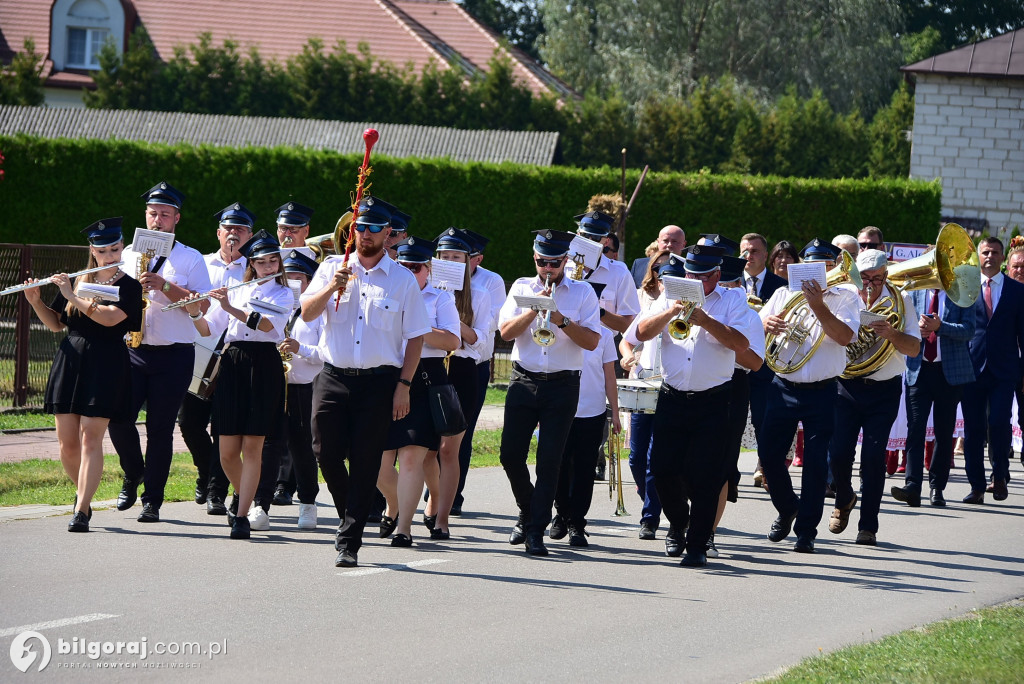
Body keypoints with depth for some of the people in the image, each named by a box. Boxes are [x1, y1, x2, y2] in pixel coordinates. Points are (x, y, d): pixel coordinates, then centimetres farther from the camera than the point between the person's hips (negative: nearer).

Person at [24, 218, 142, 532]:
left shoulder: (129, 288, -3)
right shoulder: (77, 281, 13)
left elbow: (109, 317, -20)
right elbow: (55, 323, 17)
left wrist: (72, 296, -18)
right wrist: (36, 301, 1)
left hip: (105, 368, -5)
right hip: (70, 362, 5)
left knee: (90, 439, -10)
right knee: (67, 443, 4)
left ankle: (82, 511, -10)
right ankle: (83, 492, 28)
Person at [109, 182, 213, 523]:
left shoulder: (191, 259, 5)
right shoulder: (128, 254, 15)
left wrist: (165, 286, -17)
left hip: (173, 354, -2)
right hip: (133, 350, 2)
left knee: (160, 428, -2)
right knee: (119, 416, -10)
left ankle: (152, 500, 5)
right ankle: (133, 474, 17)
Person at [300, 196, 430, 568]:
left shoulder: (403, 279, 5)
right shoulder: (332, 268, 9)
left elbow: (415, 337, 4)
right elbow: (307, 313, -1)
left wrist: (404, 384, -4)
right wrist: (332, 288, -19)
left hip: (380, 381, -2)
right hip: (334, 377, 2)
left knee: (365, 463, -4)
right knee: (326, 453, -4)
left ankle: (349, 542, 0)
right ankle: (350, 516, 23)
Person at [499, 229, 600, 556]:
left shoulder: (583, 293, 4)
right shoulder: (522, 288, 9)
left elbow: (592, 341, -5)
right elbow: (506, 332, -2)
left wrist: (562, 320, -18)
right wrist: (535, 309, -13)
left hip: (562, 385, -2)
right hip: (524, 381, 2)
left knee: (549, 461, -6)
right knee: (511, 455, -1)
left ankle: (536, 530, -2)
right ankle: (527, 513, 23)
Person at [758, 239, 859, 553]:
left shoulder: (845, 297, 0)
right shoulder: (783, 294, 10)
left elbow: (844, 336, -17)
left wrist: (818, 305, -25)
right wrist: (766, 323, -16)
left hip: (821, 393, -3)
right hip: (784, 388, 3)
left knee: (815, 462, -4)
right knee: (769, 453, 4)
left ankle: (806, 531, 5)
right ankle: (787, 508, 30)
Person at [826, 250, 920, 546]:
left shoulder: (899, 300, 0)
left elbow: (914, 348, -7)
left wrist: (892, 334, -25)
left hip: (884, 390, -1)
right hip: (846, 386, 1)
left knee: (874, 456, -8)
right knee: (838, 453, -5)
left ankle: (868, 525, 1)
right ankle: (844, 501, 26)